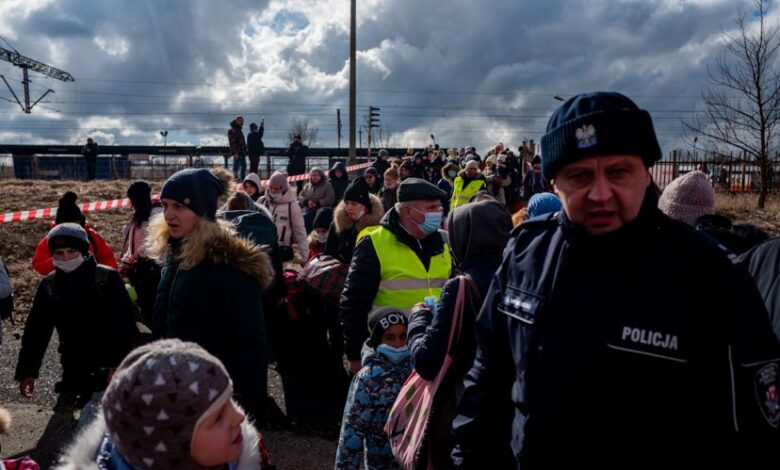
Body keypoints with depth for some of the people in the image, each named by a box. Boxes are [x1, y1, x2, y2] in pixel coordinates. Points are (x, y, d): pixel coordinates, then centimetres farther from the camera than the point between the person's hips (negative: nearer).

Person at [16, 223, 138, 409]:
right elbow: (36, 330, 8)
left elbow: (125, 324, -13)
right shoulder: (48, 286, 3)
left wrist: (119, 363, -19)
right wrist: (27, 371, 5)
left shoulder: (107, 278, -11)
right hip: (74, 373, 4)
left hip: (108, 368, -4)